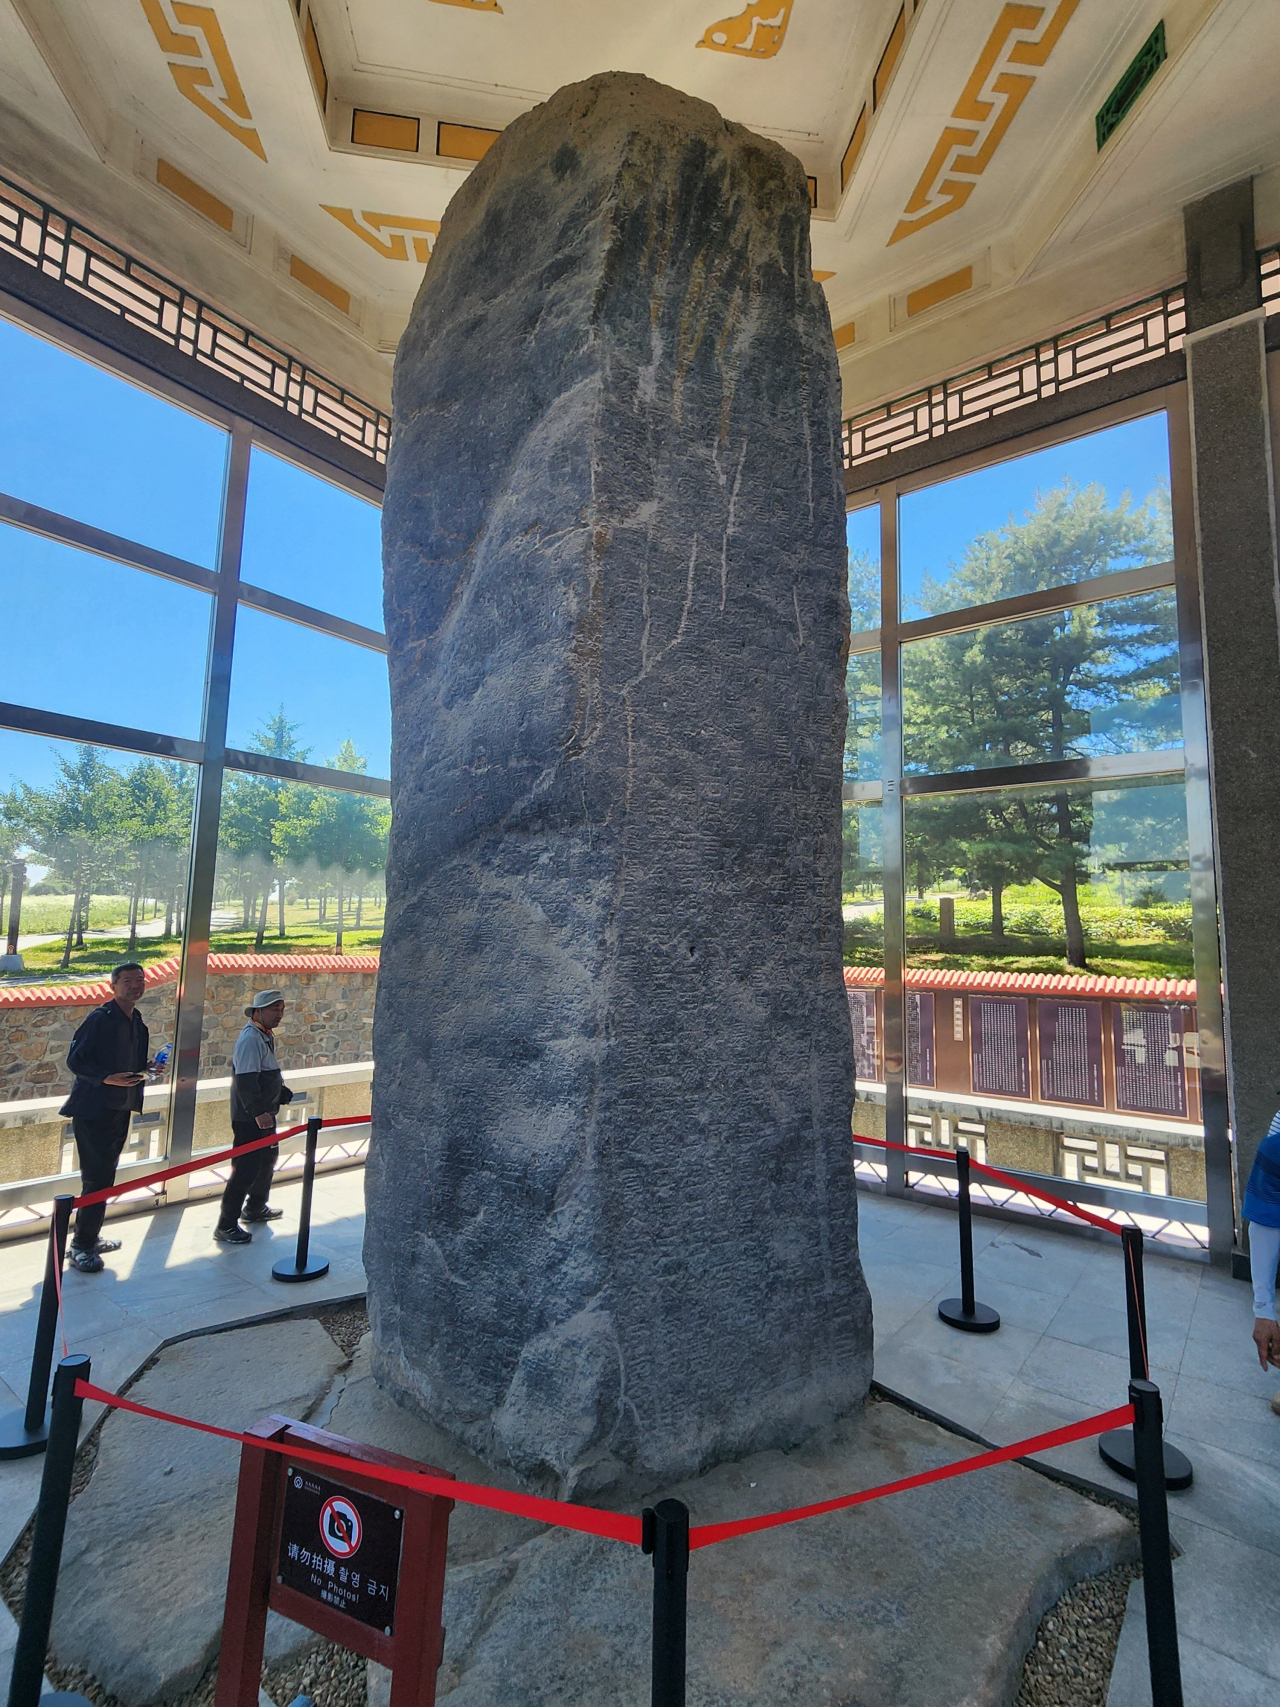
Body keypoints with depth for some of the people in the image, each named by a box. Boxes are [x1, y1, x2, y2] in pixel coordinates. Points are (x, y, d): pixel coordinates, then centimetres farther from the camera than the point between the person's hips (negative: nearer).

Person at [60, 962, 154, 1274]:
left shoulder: (137, 1022, 9)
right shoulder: (100, 1018, -15)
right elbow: (74, 1060, -14)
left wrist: (144, 1068, -1)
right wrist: (106, 1078, -26)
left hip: (121, 1108, 8)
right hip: (94, 1109, -8)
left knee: (105, 1177, 17)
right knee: (96, 1179, -3)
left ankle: (89, 1237, 31)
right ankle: (81, 1247, 11)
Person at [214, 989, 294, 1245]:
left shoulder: (266, 1036, 10)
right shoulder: (250, 1039, -22)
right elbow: (246, 1080, -28)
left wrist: (282, 1092, 16)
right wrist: (258, 1112, -30)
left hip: (264, 1113, 10)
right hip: (250, 1117, -10)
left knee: (268, 1158, 22)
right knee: (246, 1169, -4)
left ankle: (255, 1208, 40)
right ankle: (226, 1226, 9)